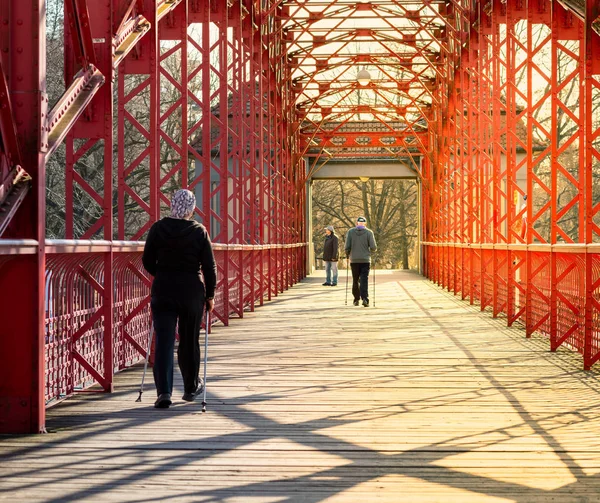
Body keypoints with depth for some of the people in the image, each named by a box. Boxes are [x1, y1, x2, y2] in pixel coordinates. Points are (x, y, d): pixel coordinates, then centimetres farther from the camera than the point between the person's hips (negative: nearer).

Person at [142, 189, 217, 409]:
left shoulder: (158, 229, -2)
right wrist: (210, 295, 8)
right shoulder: (199, 231, -5)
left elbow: (147, 261, 6)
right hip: (192, 291, 0)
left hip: (163, 291, 0)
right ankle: (191, 387, 29)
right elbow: (209, 266, -3)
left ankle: (164, 392, -14)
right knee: (189, 341, 14)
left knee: (163, 342, -2)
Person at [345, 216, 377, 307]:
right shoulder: (369, 232, -2)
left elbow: (347, 246, -4)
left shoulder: (350, 232, 1)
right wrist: (372, 250, 16)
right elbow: (373, 247, -7)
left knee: (355, 281, 12)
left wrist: (347, 255, 14)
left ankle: (356, 299, 16)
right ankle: (365, 298, -17)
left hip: (354, 260, 1)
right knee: (364, 280, -3)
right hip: (365, 260, -1)